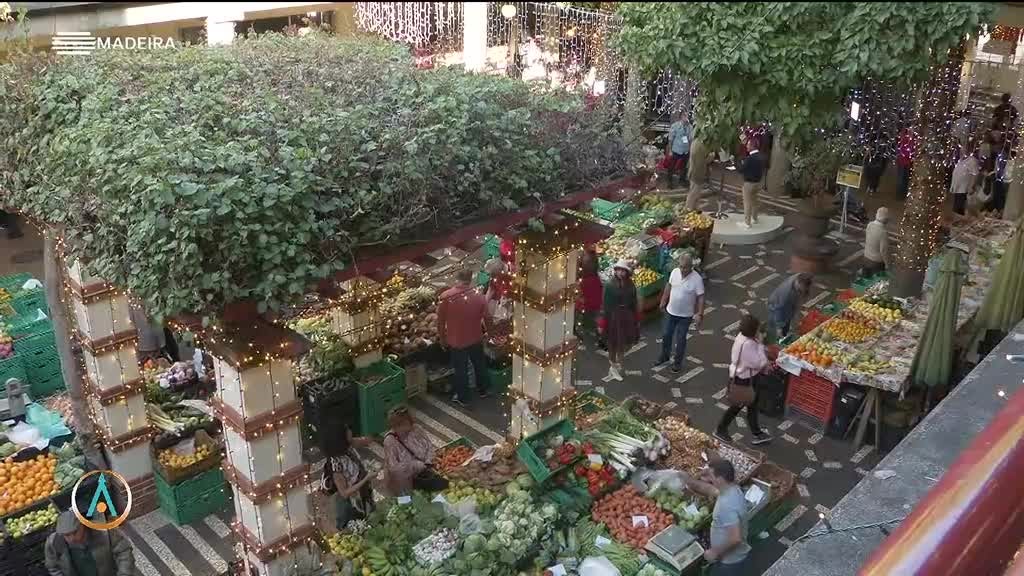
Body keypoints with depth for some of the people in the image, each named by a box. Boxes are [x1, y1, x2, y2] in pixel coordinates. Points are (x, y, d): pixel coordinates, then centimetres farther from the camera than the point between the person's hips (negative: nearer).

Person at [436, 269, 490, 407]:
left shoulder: (446, 297, -18)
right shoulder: (478, 295, -13)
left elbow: (440, 321, -9)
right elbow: (486, 316, -2)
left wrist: (442, 338, 4)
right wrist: (486, 333, 16)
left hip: (456, 340, -2)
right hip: (476, 338, 2)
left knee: (460, 369, 15)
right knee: (480, 364, 24)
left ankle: (462, 398, 30)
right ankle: (483, 390, 42)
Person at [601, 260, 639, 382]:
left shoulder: (631, 286, -1)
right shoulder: (610, 286, -11)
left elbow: (634, 304, 5)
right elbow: (606, 304, -9)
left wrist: (636, 320, 6)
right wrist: (604, 321, -10)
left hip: (626, 317, 4)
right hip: (613, 316, -3)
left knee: (624, 344, 11)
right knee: (613, 344, 7)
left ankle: (615, 366, 32)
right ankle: (613, 367, 24)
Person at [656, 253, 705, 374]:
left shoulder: (697, 279, -23)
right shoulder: (675, 272, -10)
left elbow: (700, 297, -19)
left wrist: (700, 314, -24)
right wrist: (663, 302, 12)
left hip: (685, 315, -4)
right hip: (671, 311, 4)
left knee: (681, 339, 11)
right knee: (666, 335, 19)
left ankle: (678, 362, 30)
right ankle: (665, 356, 42)